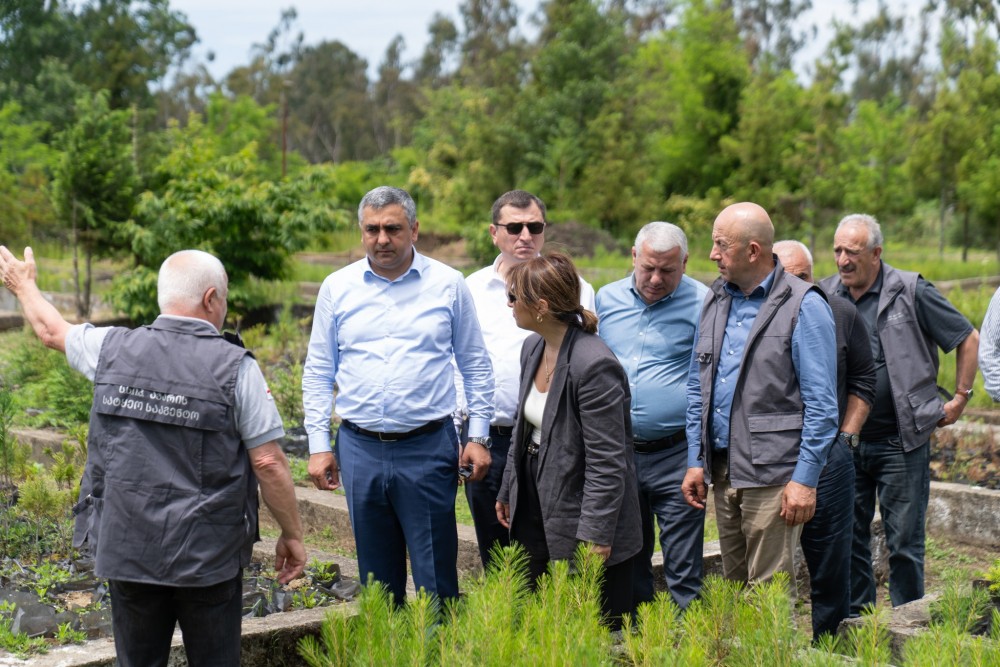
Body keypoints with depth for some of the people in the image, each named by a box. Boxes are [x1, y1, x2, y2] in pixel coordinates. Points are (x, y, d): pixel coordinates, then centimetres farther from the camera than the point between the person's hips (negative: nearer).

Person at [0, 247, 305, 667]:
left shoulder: (113, 349, 0)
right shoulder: (236, 367, -11)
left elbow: (52, 330, 21)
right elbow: (268, 463, -11)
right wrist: (292, 535, 1)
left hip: (127, 549, 4)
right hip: (208, 554, -3)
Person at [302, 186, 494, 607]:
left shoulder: (447, 284, 2)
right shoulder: (337, 287, 5)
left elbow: (476, 366, 8)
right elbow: (318, 371, 9)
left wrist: (478, 436, 3)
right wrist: (318, 445, 4)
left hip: (428, 446, -2)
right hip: (360, 448, 2)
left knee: (435, 575, 1)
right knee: (376, 575, 12)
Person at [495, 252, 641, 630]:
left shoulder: (594, 365, -23)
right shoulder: (533, 347, 5)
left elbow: (606, 461, -21)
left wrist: (595, 537, -20)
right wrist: (508, 491, 21)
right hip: (534, 511, 9)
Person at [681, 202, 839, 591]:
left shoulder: (803, 307, -9)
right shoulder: (716, 300, 12)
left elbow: (821, 405, -11)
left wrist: (805, 479, -15)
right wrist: (695, 460, 11)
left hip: (772, 476, -7)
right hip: (722, 471, 7)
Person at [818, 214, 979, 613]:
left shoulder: (911, 292, -6)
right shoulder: (826, 295, 5)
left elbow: (968, 339, 4)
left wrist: (960, 399, 3)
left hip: (901, 441, -4)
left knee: (904, 542, 2)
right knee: (848, 537, 10)